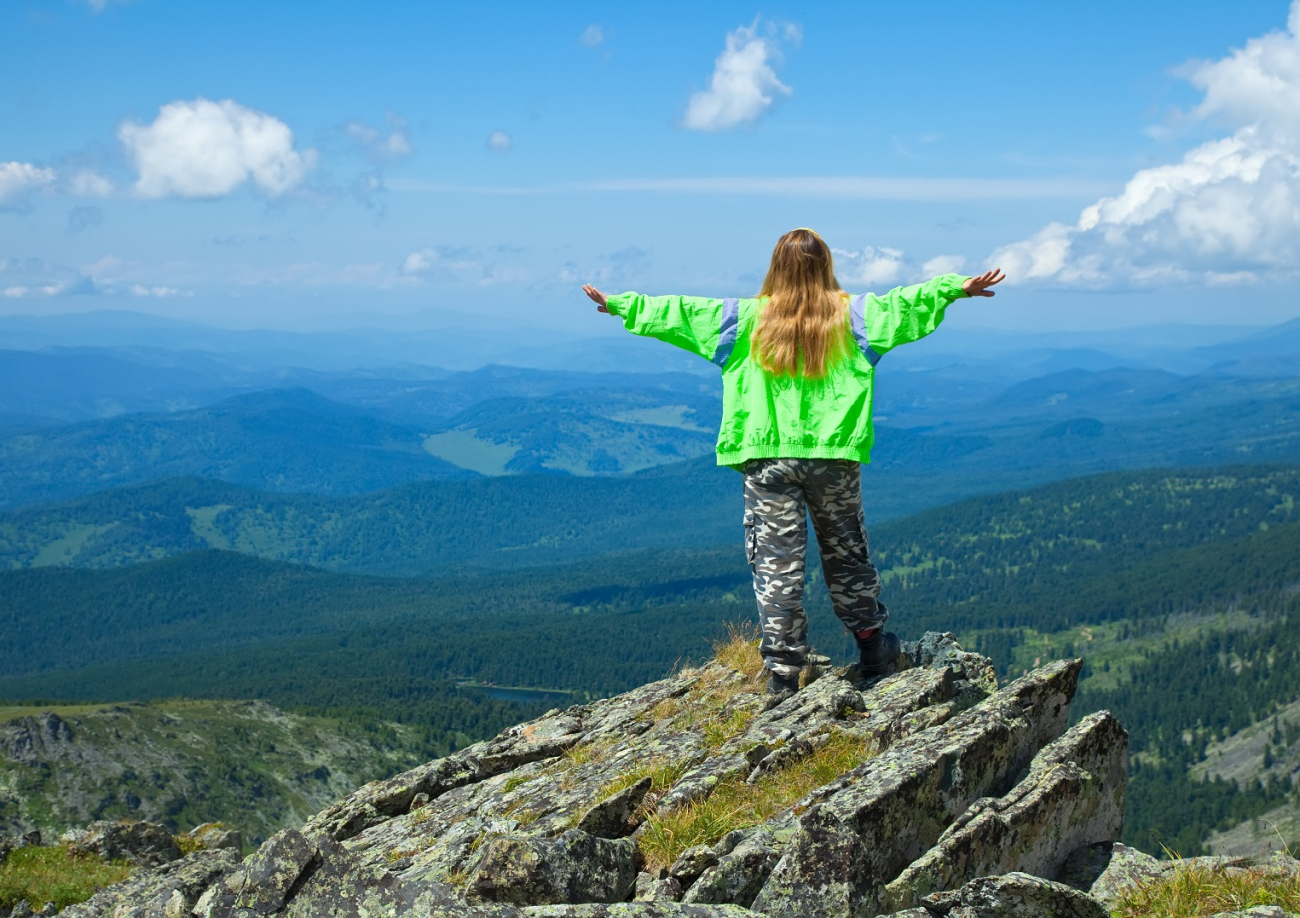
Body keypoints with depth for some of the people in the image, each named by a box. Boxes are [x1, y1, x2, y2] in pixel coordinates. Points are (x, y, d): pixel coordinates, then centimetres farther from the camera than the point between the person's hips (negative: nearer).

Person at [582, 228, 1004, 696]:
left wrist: (619, 304, 12)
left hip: (768, 460, -1)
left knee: (777, 562, 2)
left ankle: (783, 669, 0)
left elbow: (678, 311, 4)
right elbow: (903, 303, -3)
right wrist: (955, 287, 4)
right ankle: (872, 646, 30)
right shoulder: (850, 315, 0)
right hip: (833, 459, 1)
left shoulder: (748, 319, 0)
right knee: (846, 553, 17)